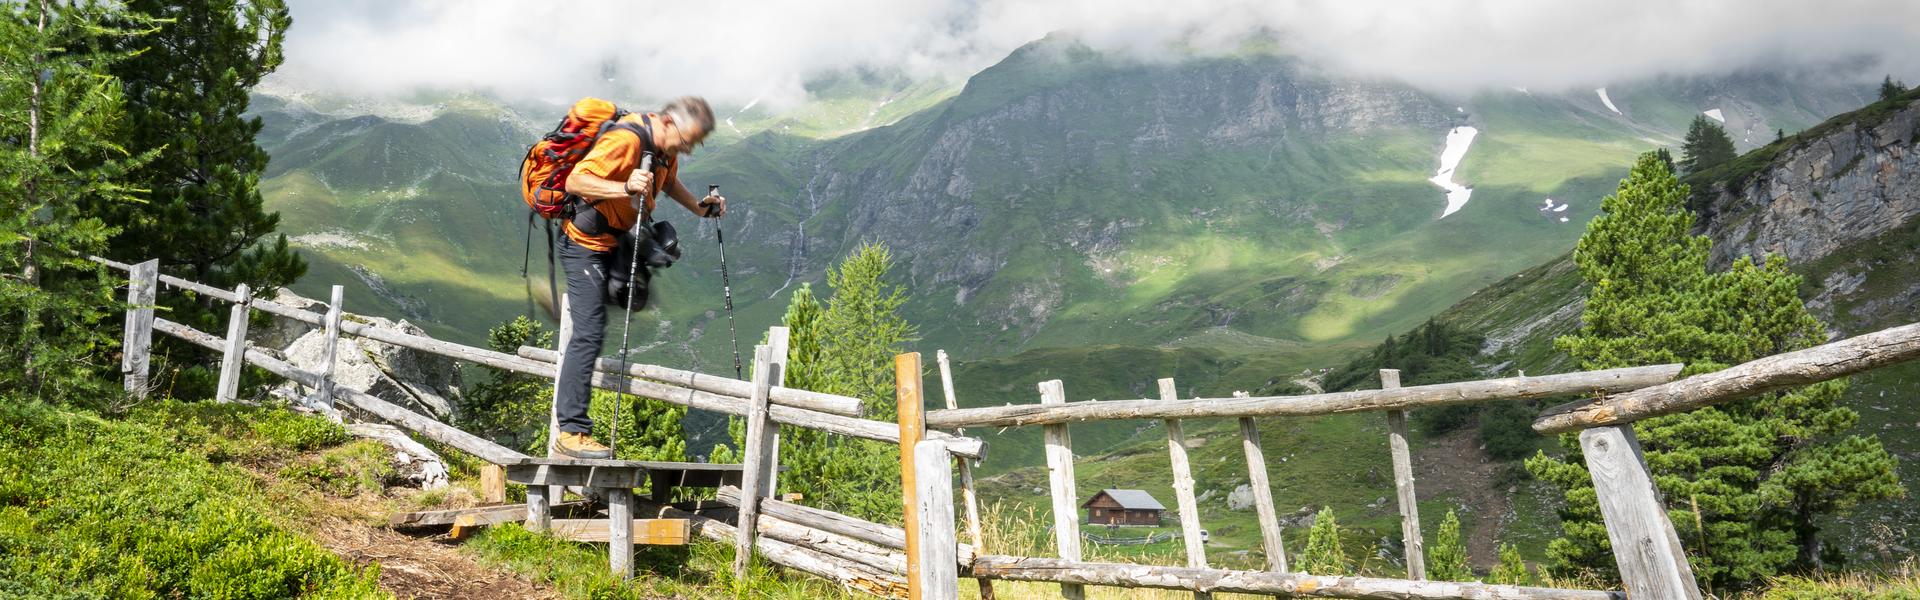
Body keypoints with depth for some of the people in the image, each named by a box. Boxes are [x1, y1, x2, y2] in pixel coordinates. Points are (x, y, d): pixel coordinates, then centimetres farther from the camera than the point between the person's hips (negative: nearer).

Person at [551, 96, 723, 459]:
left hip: (618, 238, 9)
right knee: (589, 334, -12)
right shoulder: (625, 139, -28)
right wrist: (625, 188, -46)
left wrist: (698, 207, 4)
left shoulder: (666, 147, 0)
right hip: (585, 242, -9)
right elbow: (575, 181, -33)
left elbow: (669, 182, 20)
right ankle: (571, 432, -9)